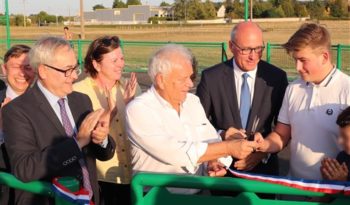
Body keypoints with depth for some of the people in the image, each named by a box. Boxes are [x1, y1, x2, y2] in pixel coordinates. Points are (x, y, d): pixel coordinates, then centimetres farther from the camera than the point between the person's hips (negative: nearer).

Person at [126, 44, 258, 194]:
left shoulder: (193, 101, 8)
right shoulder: (138, 110, -12)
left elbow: (211, 141, 8)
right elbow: (175, 153, -21)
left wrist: (215, 161, -14)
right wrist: (228, 148, -17)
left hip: (199, 192, 4)